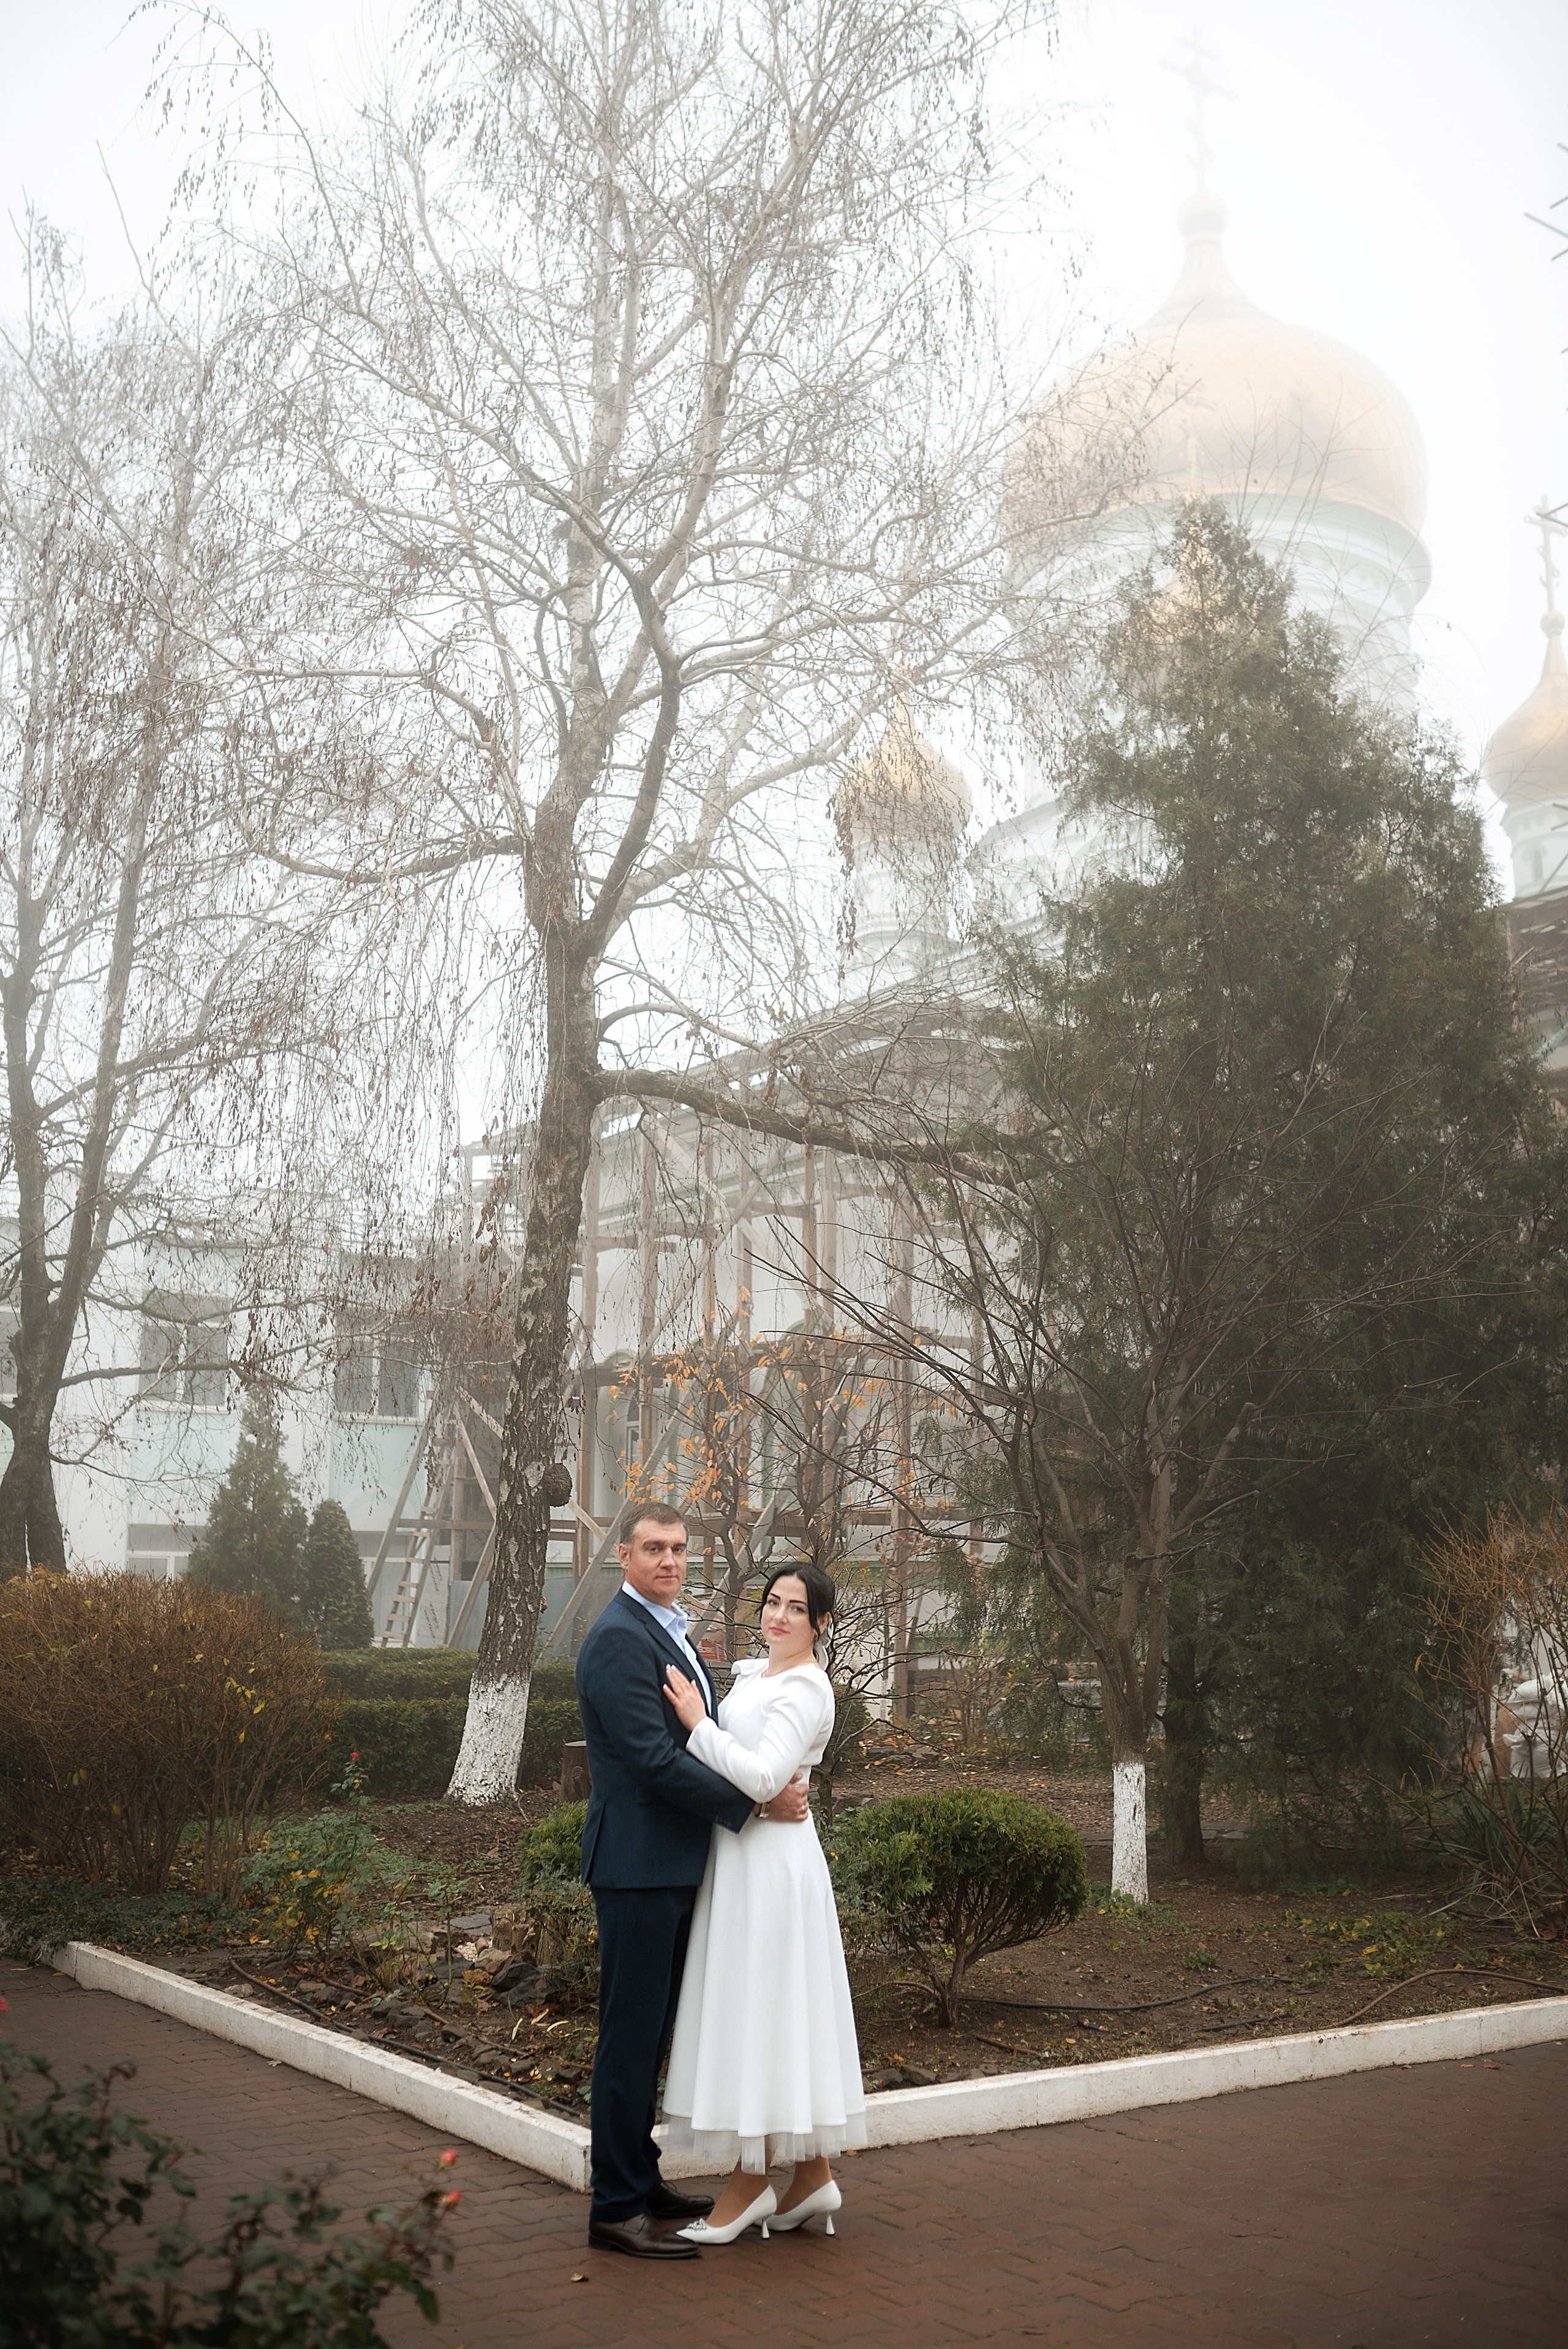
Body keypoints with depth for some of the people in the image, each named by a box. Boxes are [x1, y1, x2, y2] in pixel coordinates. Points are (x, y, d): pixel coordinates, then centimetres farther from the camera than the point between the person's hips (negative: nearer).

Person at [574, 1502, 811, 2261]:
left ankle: (641, 2181, 28)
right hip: (639, 1863, -10)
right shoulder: (619, 1638, -16)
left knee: (652, 2032, 17)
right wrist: (755, 1802, -17)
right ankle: (616, 2207, 7)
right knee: (631, 2035, -2)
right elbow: (652, 1758, -22)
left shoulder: (668, 1630, 16)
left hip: (672, 1864, 10)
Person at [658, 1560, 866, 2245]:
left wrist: (697, 1722, -17)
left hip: (770, 1861, -9)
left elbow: (761, 1778, -24)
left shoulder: (804, 1688, -15)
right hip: (741, 1854, 9)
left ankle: (748, 2185, 8)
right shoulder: (753, 1672, 13)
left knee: (757, 2009, -2)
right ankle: (812, 2175, 20)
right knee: (786, 2013, 12)